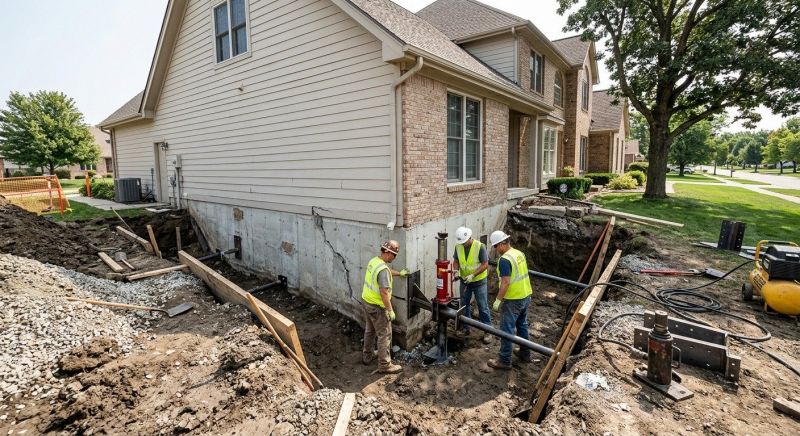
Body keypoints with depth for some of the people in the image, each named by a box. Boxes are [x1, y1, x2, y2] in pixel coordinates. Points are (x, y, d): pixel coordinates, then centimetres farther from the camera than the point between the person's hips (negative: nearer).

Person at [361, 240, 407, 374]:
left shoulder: (374, 260, 1)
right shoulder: (383, 269, -29)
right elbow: (384, 293, -28)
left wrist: (399, 273, 34)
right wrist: (390, 310, -19)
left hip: (367, 302, 9)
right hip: (377, 307, -9)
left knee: (369, 330, 25)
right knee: (384, 335, 5)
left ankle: (367, 356, 41)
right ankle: (385, 365, 16)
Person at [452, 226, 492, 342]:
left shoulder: (480, 246, -21)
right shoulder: (458, 246, -8)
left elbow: (485, 264, -18)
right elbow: (456, 261, 2)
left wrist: (473, 275, -26)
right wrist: (456, 269, -19)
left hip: (479, 281, -4)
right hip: (464, 281, 5)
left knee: (483, 307, 4)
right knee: (464, 305, 15)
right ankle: (465, 328, 31)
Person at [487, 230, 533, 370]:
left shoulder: (505, 259, -23)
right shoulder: (519, 253, 5)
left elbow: (506, 282, -26)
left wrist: (498, 300, -19)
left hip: (513, 300, -9)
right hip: (526, 296, 9)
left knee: (506, 330, 1)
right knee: (522, 325, 22)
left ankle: (504, 361, 10)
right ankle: (525, 353, 36)